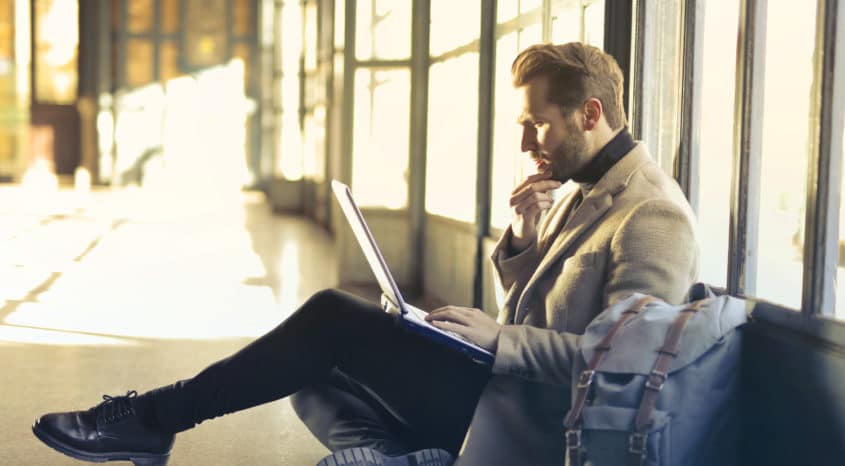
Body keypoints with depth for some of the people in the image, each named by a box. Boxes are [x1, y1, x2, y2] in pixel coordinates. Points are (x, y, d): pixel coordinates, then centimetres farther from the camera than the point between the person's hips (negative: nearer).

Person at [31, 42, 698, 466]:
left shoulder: (653, 215, -14)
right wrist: (524, 240, 1)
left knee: (334, 318, -14)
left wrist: (499, 339, -22)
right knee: (319, 383, 3)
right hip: (507, 389, 10)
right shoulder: (582, 192, 16)